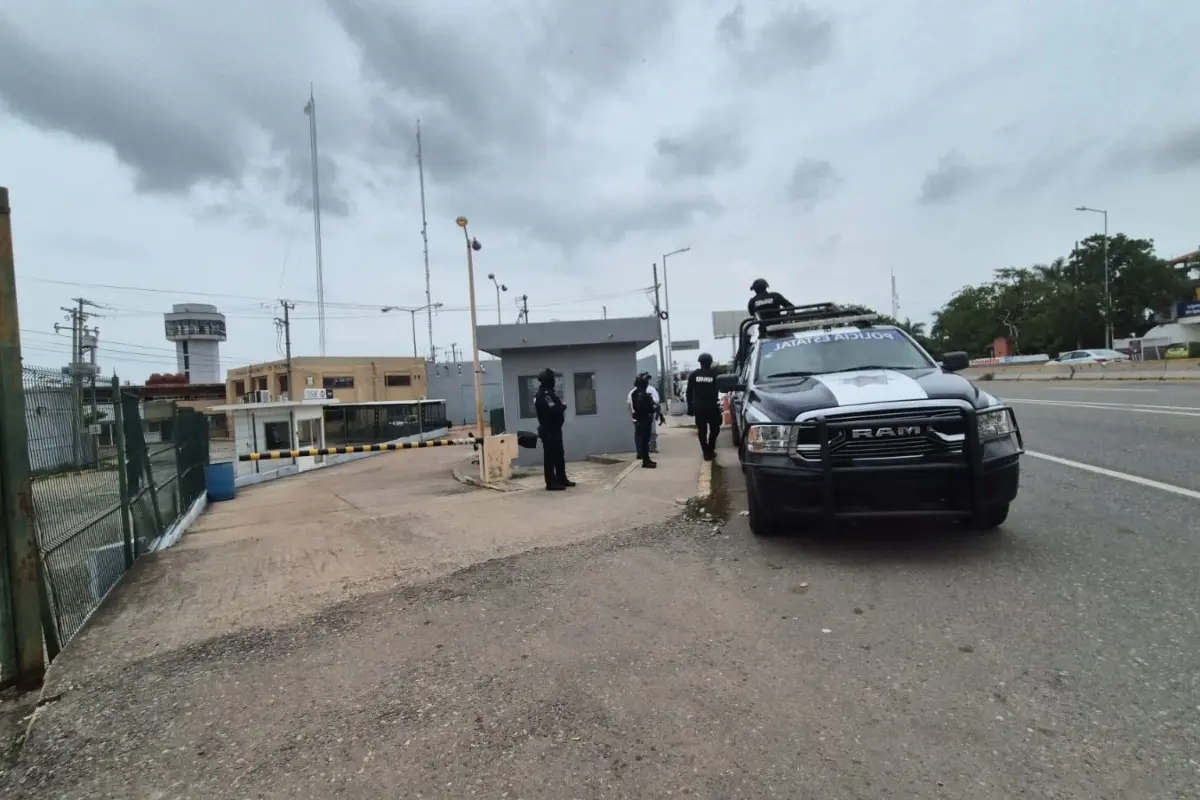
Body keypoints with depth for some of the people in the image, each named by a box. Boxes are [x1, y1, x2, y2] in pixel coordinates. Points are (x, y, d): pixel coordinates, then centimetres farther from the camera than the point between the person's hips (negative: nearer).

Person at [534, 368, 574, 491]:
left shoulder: (548, 393, 15)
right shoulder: (543, 395, -19)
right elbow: (552, 411, -27)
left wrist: (560, 407, -5)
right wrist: (562, 407, -11)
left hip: (554, 429, 11)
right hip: (549, 431, -11)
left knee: (559, 455, 16)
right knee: (550, 456, -5)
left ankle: (561, 479, 25)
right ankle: (551, 483, 0)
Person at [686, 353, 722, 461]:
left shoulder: (694, 374, 2)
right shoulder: (715, 374, -5)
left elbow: (689, 392, 2)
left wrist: (690, 407, 8)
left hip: (698, 407, 2)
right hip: (712, 406, -1)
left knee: (702, 430, 9)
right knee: (714, 429, 15)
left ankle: (706, 452, 7)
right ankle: (710, 451, 11)